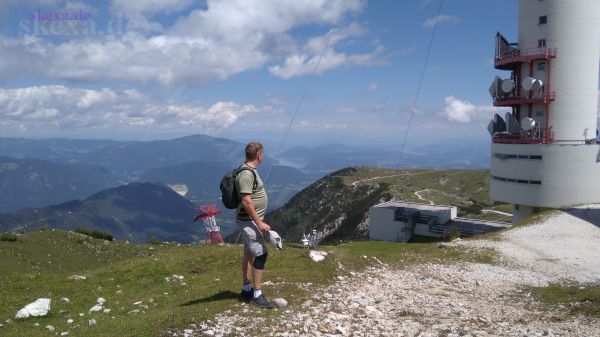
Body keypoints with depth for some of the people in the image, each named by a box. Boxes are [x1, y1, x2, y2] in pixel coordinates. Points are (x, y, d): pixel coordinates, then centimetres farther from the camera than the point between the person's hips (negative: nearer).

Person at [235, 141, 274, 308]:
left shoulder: (250, 170, 11)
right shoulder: (246, 174, -22)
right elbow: (246, 202, -27)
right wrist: (259, 223, -24)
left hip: (250, 220, 11)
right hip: (248, 221, -11)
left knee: (249, 253, 16)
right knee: (261, 254, -9)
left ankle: (246, 290, 27)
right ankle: (257, 295, -2)